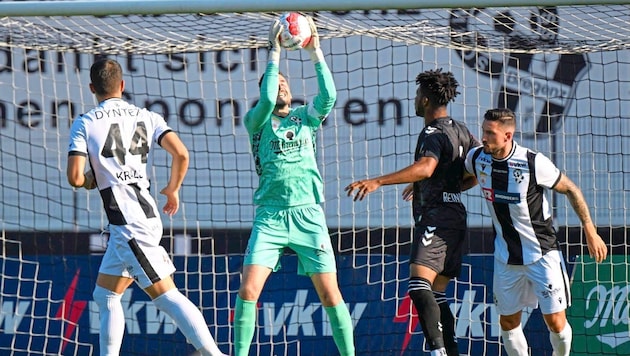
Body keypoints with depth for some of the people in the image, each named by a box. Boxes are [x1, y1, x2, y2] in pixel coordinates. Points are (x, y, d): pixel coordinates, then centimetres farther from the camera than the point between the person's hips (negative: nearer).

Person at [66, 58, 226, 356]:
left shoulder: (84, 124, -4)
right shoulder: (147, 118, 8)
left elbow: (75, 178, -12)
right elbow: (181, 154, -5)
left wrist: (89, 180, 12)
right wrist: (173, 189, 13)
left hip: (128, 226, -6)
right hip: (145, 215, 6)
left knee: (165, 294, -9)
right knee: (105, 296, 16)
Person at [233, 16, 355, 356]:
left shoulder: (305, 118, 14)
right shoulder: (256, 121, 8)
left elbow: (328, 96, -5)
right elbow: (266, 102, -14)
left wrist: (315, 51, -9)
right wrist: (274, 53, -12)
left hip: (308, 213, 1)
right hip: (270, 215, -1)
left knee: (330, 292, -3)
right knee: (248, 290, -13)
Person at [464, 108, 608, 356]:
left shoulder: (534, 163, -19)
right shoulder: (476, 158, -6)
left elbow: (571, 190, -6)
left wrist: (590, 232, -4)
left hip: (543, 254, -4)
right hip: (506, 258, 4)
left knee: (556, 322, -5)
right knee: (508, 323, 7)